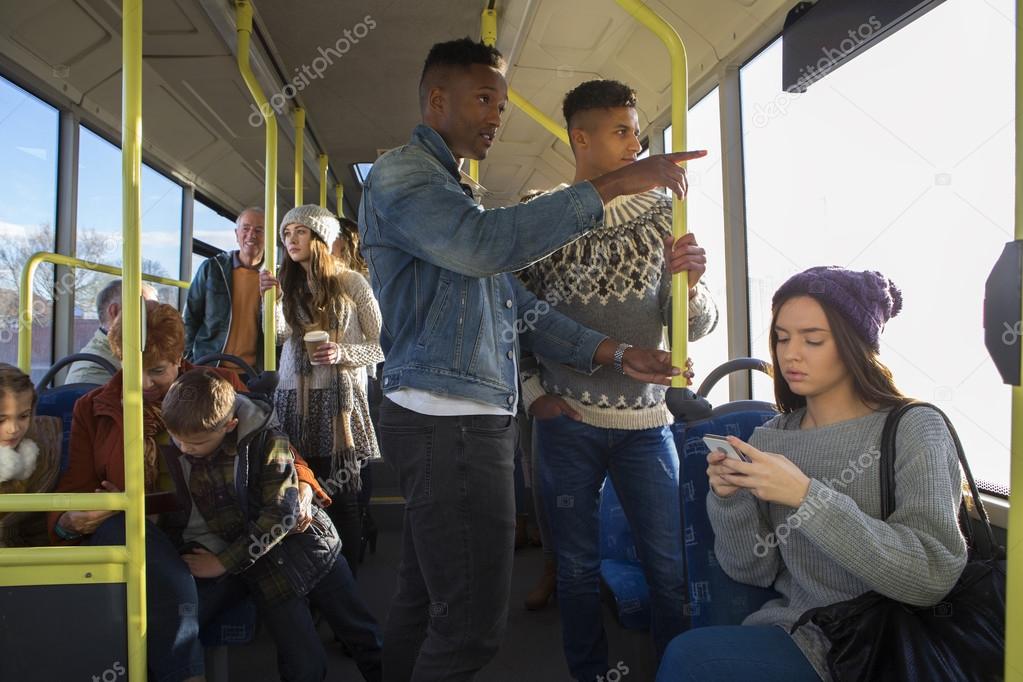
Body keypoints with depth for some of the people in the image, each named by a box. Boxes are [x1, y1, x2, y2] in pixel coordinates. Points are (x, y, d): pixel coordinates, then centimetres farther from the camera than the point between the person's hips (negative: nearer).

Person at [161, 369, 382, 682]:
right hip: (261, 562, 2)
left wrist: (224, 563, -15)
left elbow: (281, 514, -19)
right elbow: (190, 518, 3)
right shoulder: (174, 453, -7)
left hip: (308, 546, -1)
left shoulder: (267, 441, -18)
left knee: (364, 637, 11)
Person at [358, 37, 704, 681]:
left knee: (425, 600, 18)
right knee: (473, 622, -3)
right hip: (448, 420, -10)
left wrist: (616, 353, 8)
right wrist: (617, 183, -23)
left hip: (477, 420, 10)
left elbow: (521, 308, 18)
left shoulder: (455, 192, 24)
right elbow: (486, 242, -27)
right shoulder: (400, 174, -6)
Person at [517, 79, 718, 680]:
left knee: (671, 567, 6)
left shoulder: (663, 213, 4)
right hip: (567, 421, -1)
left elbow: (696, 326, 2)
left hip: (645, 418, 1)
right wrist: (533, 394, -2)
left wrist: (688, 282, -19)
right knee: (578, 567, 11)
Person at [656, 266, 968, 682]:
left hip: (874, 648, -4)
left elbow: (934, 576, -21)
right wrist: (731, 498, -15)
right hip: (787, 627, 4)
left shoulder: (913, 429, -10)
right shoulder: (770, 438, 2)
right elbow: (754, 572, 4)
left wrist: (807, 496, -28)